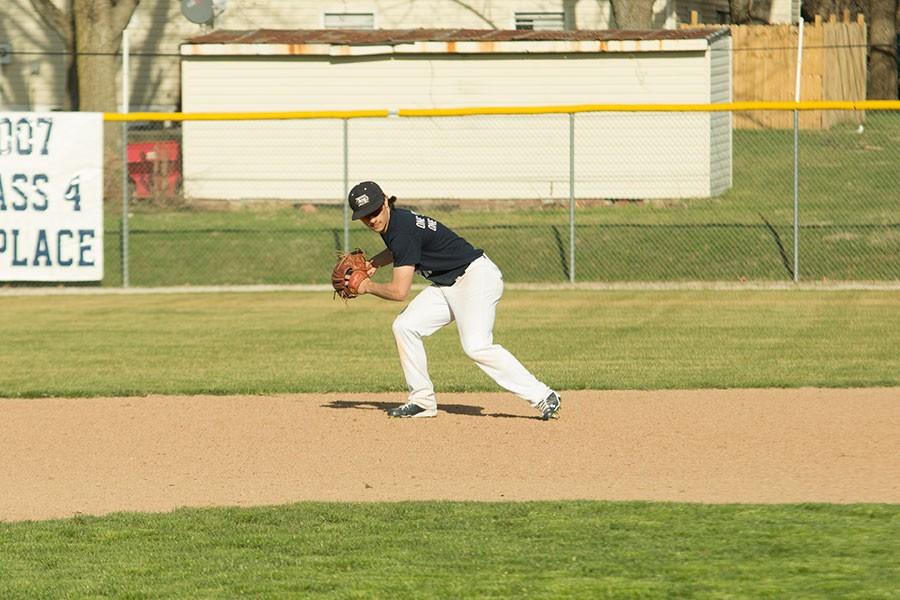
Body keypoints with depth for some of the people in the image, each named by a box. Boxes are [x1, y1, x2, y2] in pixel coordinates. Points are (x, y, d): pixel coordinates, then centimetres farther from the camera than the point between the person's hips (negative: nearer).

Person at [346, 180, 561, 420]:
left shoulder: (402, 228, -22)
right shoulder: (391, 223, 6)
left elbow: (399, 291, -22)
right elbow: (399, 249, 33)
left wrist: (368, 286, -4)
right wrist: (373, 264, 14)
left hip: (477, 277, -10)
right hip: (447, 284, 10)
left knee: (476, 346, -24)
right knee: (405, 326, 1)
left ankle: (542, 397, -22)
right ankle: (422, 401, 7)